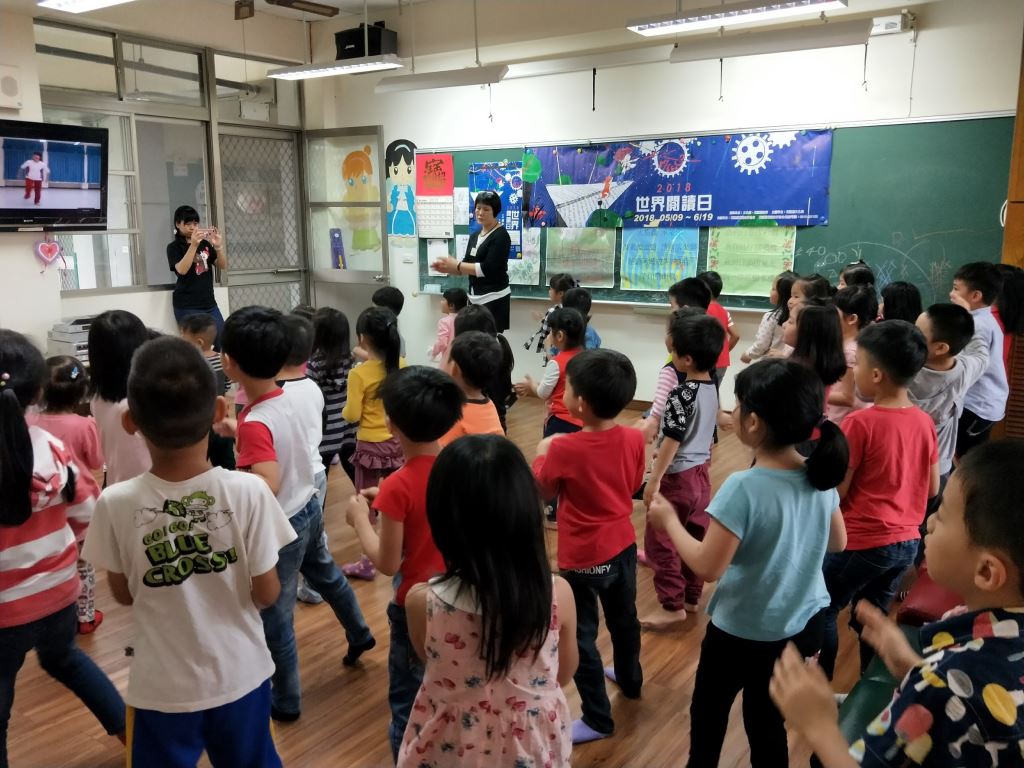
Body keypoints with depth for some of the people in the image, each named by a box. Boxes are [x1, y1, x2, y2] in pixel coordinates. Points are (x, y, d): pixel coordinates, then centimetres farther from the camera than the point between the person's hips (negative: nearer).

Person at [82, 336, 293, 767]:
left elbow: (124, 594, -3)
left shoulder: (116, 504, -20)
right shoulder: (248, 491, -23)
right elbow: (266, 594, -11)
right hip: (239, 677, 0)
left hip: (162, 688, 0)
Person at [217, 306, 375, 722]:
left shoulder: (255, 423, -31)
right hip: (309, 508, 8)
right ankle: (359, 634, 56)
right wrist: (238, 430, 8)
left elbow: (267, 486, -41)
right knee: (326, 575, 33)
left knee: (275, 617, 11)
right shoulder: (288, 399, -6)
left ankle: (286, 700, 29)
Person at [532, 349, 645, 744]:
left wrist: (543, 454, 6)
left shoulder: (565, 448, -27)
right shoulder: (634, 438, -12)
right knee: (623, 617, 28)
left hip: (584, 557, -6)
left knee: (581, 635, 10)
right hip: (622, 546, 6)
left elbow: (541, 489, -9)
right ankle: (630, 679, 51)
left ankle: (597, 719, 21)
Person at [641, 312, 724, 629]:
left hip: (677, 477, -9)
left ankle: (672, 606, 7)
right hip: (701, 473, 9)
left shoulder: (681, 394, -23)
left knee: (660, 542, 2)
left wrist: (654, 479, -19)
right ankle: (691, 597, 29)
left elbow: (672, 440, -23)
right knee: (695, 539, 17)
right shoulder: (712, 388, 2)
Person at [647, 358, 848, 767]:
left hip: (741, 632, -5)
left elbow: (708, 567, -24)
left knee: (708, 715, 21)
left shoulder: (743, 488, -29)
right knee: (768, 721, 23)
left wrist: (670, 521, -11)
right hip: (802, 624, 5)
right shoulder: (821, 477, -9)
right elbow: (838, 543, 7)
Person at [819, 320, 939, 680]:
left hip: (862, 542, -6)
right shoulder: (925, 421, 0)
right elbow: (932, 488, 9)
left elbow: (836, 493, -15)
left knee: (822, 611, 13)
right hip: (907, 541, 6)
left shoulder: (860, 423, -20)